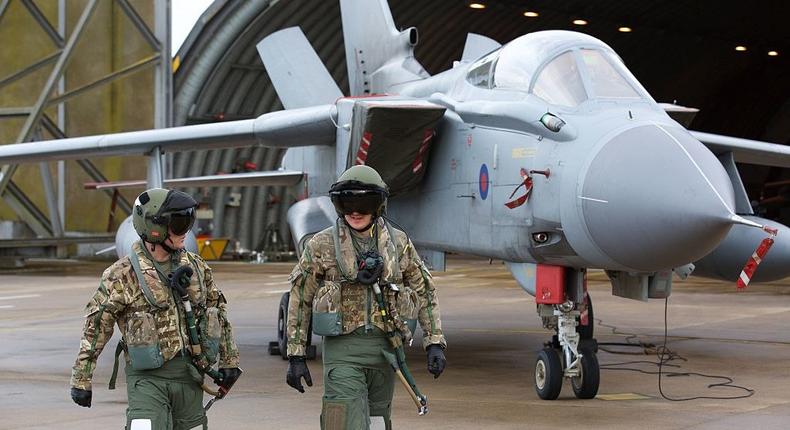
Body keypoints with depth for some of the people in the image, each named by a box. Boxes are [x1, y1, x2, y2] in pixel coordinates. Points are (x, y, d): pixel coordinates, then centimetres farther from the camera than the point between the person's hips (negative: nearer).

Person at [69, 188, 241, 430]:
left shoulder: (196, 267, 8)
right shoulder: (123, 275, -8)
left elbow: (218, 312, 19)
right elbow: (96, 328, -6)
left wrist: (229, 360, 18)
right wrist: (81, 380, -6)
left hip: (190, 377, 5)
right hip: (148, 377, -5)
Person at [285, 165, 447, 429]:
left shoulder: (398, 243, 8)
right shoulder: (322, 245, 1)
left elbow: (425, 292, 12)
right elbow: (300, 299, 5)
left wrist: (435, 343, 3)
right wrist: (296, 355, 1)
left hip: (385, 347, 3)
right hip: (343, 349, -3)